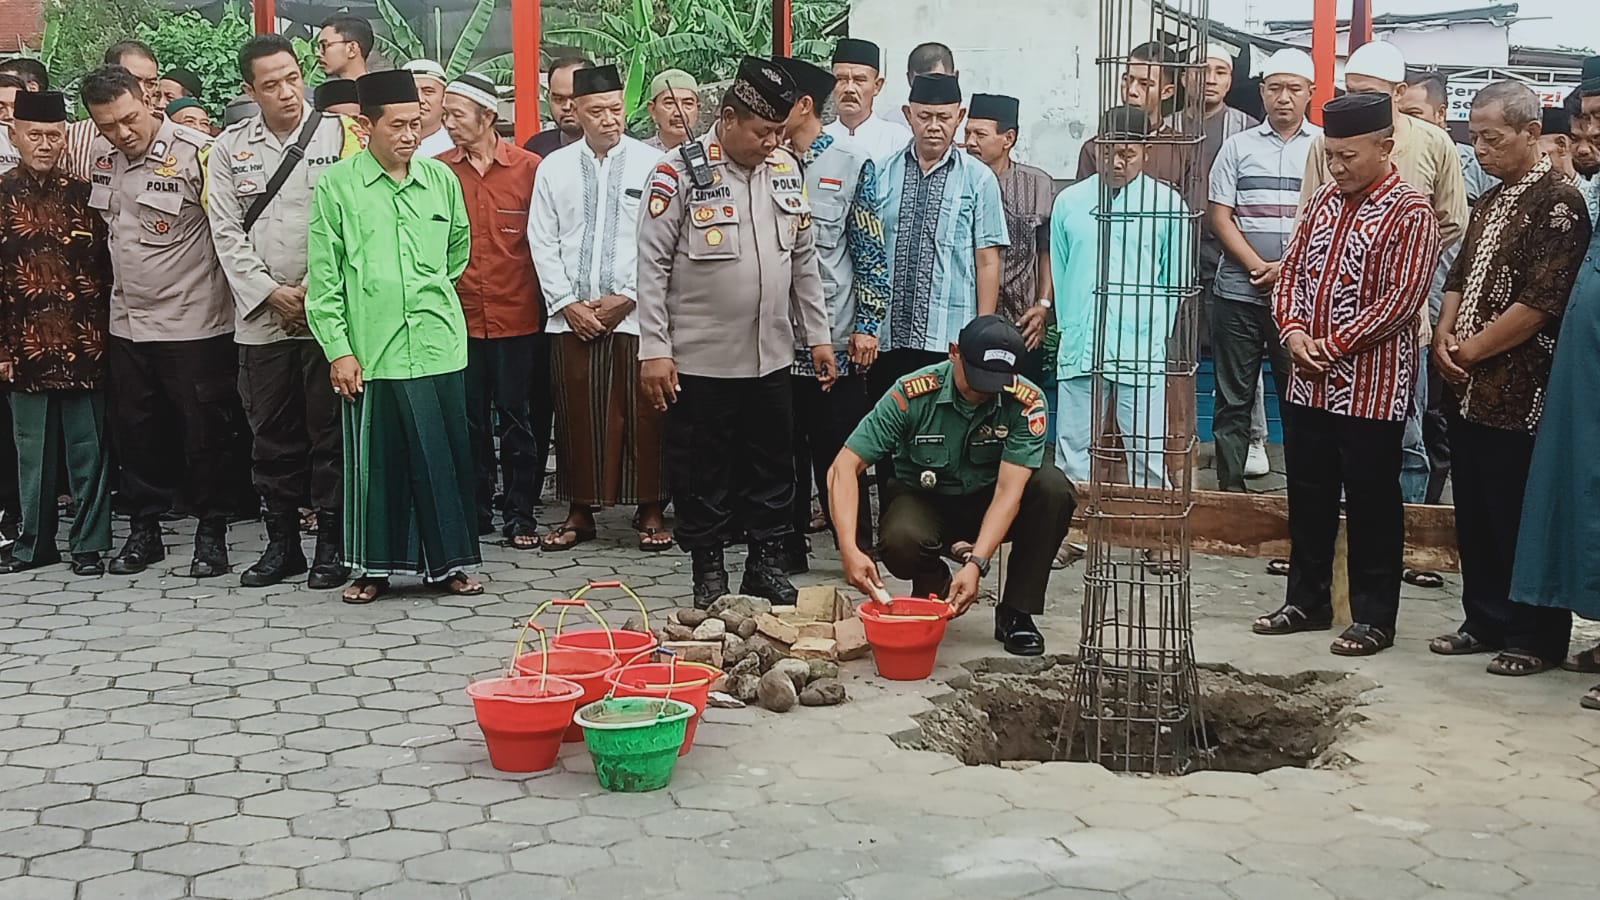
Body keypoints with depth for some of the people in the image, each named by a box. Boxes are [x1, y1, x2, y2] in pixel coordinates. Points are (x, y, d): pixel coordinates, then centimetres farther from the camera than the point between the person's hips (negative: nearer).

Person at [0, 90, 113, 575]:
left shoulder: (82, 194, 5)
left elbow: (106, 266, 6)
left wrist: (106, 331, 1)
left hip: (84, 347, 0)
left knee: (88, 449, 4)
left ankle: (90, 543, 13)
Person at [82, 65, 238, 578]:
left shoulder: (195, 152, -15)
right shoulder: (101, 155, 5)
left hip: (192, 322, -6)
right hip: (127, 320, 6)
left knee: (204, 433, 3)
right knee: (134, 431, 13)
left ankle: (211, 533, 15)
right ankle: (145, 530, 25)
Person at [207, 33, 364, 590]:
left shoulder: (339, 134, 0)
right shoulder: (229, 148, 8)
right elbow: (227, 233, 4)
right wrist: (272, 294, -7)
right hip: (262, 317, 3)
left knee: (330, 432, 2)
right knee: (272, 435, 9)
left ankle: (331, 543, 11)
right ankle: (282, 542, 20)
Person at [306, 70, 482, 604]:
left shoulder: (441, 178, 6)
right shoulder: (337, 184, -2)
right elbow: (323, 276, -3)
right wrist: (337, 349, -7)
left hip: (438, 345, 3)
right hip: (370, 350, -2)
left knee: (444, 456, 7)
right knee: (375, 459, 6)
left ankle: (446, 562, 19)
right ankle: (375, 565, 19)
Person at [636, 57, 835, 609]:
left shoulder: (786, 169, 7)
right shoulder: (679, 172, -9)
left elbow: (804, 260, 13)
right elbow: (652, 264, -9)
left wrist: (818, 335, 12)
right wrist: (654, 350, -12)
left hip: (771, 356, 5)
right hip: (700, 358, -5)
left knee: (772, 465, 12)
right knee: (703, 472, 5)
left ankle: (767, 563, 24)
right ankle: (708, 572, 17)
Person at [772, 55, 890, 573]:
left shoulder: (852, 164, 0)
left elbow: (870, 249, 0)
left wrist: (867, 325, -6)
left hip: (834, 336, -3)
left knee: (839, 451, 3)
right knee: (782, 449, 8)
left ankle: (857, 553, 15)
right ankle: (788, 554, 18)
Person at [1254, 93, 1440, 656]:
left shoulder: (1411, 214, -11)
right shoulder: (1323, 202, 10)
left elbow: (1402, 298, -17)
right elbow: (1292, 270, 11)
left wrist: (1333, 344, -16)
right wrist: (1293, 333, -6)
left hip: (1372, 389, -7)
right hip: (1309, 382, 7)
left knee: (1371, 505, 3)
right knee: (1308, 498, 15)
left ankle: (1374, 618, 13)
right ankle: (1306, 602, 28)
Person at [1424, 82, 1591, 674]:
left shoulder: (1557, 203, -12)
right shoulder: (1492, 202, 14)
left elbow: (1540, 303, -19)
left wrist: (1471, 350, -12)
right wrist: (1444, 335, 0)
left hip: (1521, 397, -8)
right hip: (1472, 392, 8)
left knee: (1522, 519, 0)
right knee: (1475, 514, 14)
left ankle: (1537, 639, 12)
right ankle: (1486, 622, 26)